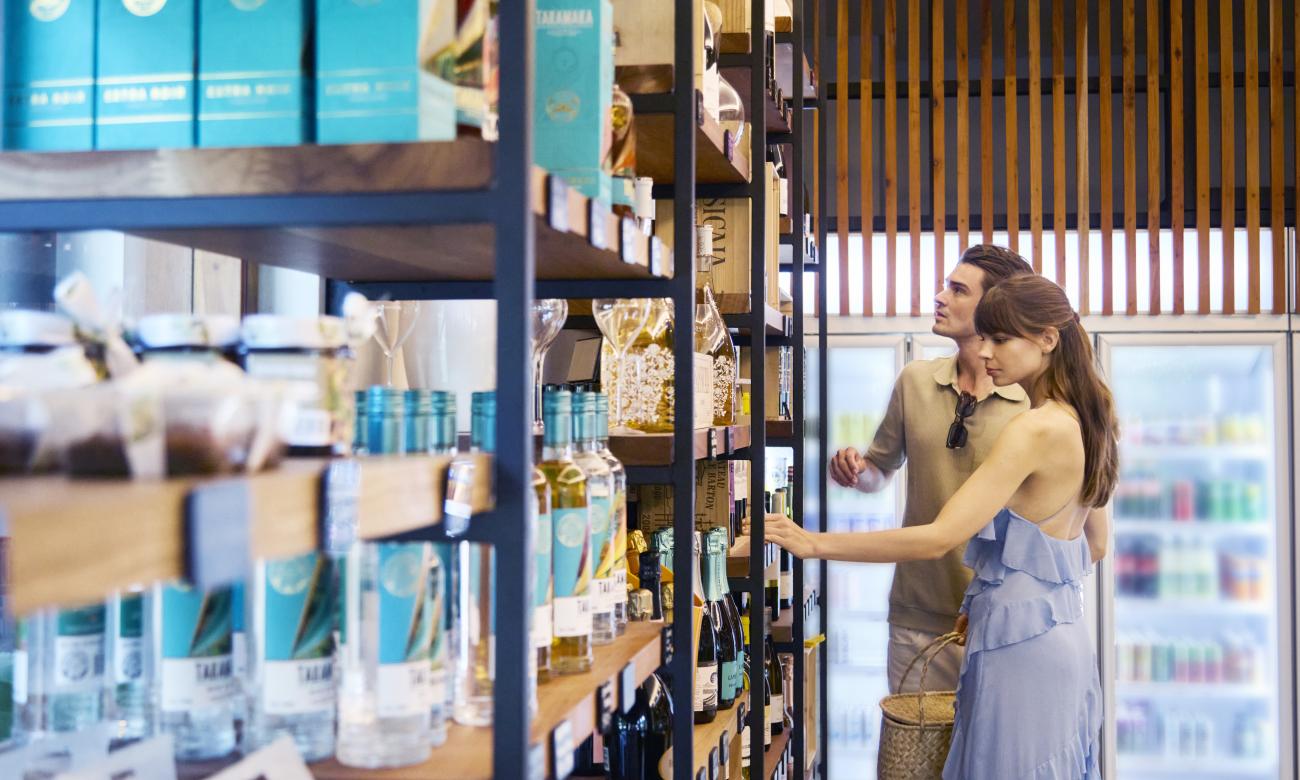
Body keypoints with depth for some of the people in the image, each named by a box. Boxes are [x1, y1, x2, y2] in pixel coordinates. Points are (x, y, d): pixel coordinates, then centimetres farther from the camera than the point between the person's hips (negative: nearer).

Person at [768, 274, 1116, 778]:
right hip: (1063, 636, 10)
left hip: (1020, 643, -10)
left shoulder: (1036, 431, -20)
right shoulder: (1081, 425, 9)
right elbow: (1095, 547, 20)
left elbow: (938, 539, -27)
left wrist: (813, 544, -25)